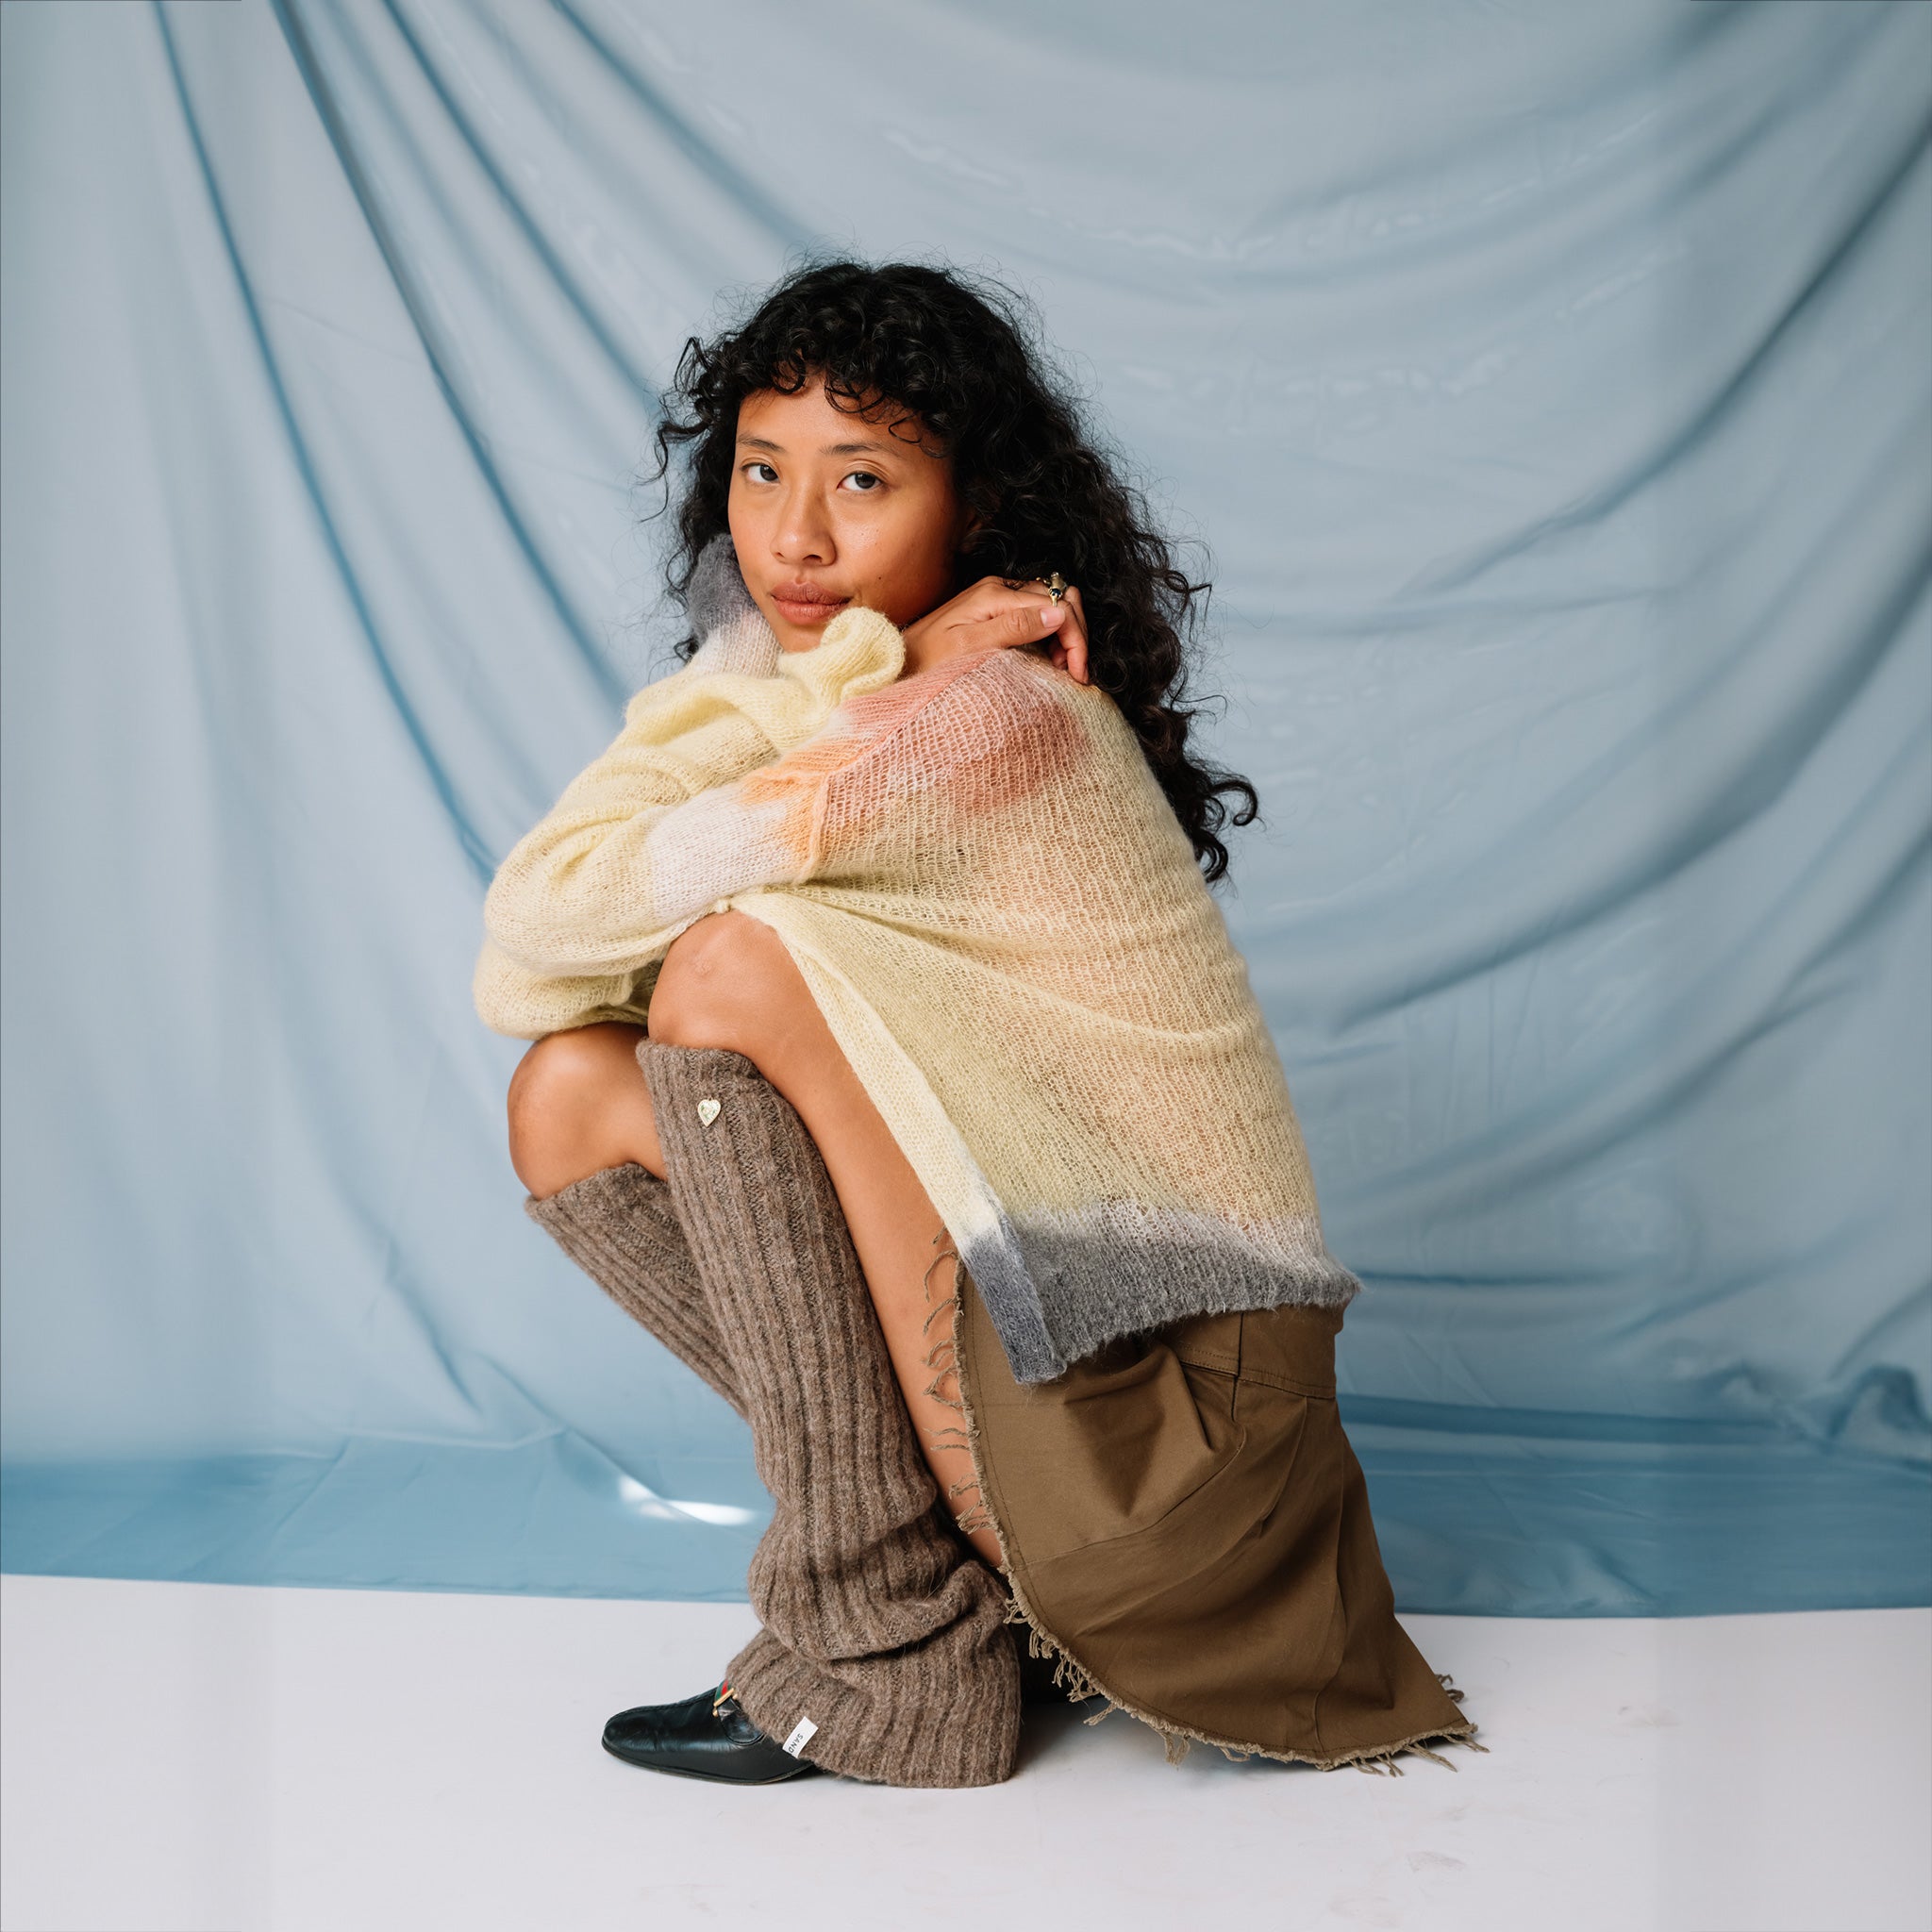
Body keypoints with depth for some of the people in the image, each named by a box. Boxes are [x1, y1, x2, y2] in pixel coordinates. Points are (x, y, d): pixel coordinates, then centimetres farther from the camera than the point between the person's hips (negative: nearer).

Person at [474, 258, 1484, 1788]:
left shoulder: (996, 719, -19)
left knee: (736, 974, -21)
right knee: (569, 1096, 1)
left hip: (1158, 1407, -8)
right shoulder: (892, 712, 9)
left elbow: (533, 942, -18)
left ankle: (883, 1649, -12)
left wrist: (847, 680, -8)